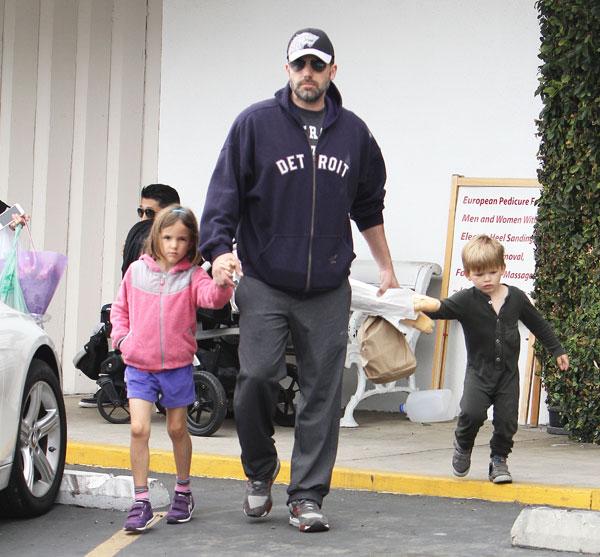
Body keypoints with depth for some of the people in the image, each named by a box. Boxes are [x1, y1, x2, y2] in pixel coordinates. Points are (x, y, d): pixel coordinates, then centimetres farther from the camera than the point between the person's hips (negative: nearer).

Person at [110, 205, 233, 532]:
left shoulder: (192, 275, -4)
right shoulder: (137, 271, 2)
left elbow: (211, 297, -24)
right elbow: (120, 308, 15)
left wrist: (222, 285, -45)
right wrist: (122, 338, 0)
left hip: (177, 365, -1)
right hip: (139, 364, 1)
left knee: (177, 429, 12)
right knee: (139, 428, -10)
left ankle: (183, 491, 30)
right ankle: (141, 502, -6)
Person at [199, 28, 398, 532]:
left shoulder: (354, 132, 11)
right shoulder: (256, 123, 0)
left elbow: (369, 207, 23)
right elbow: (225, 190, -2)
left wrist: (386, 267, 27)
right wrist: (220, 247, -18)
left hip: (328, 291, 3)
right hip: (264, 285, -3)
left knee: (323, 392, 2)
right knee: (257, 378, -12)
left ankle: (307, 496, 10)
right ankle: (260, 473, 14)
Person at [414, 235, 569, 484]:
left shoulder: (516, 297, 0)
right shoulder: (466, 300, -10)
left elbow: (538, 324, 14)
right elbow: (442, 307, -28)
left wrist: (557, 350, 21)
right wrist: (424, 305, -51)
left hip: (508, 370, 2)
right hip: (479, 369, -2)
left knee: (507, 420, -1)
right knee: (472, 412, -21)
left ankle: (499, 459, 24)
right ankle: (463, 445, 11)